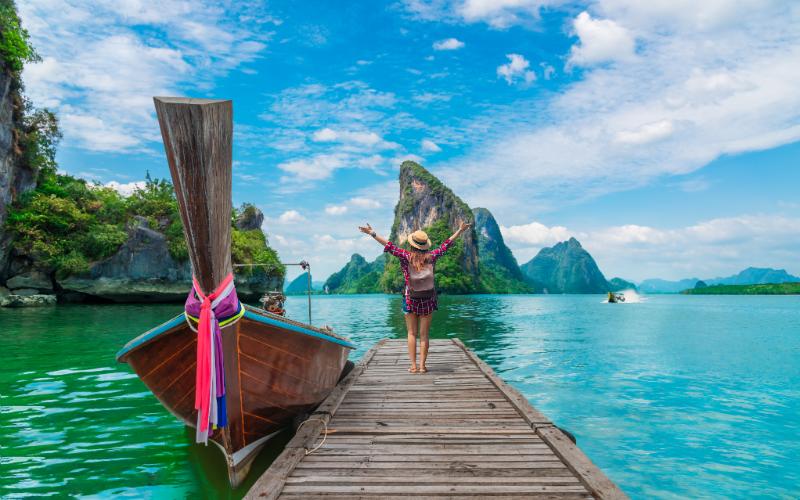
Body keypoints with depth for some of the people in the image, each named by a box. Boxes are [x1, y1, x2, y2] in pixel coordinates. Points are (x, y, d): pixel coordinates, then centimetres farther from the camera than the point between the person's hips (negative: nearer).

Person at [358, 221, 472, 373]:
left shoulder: (407, 256, -10)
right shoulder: (431, 257, -4)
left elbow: (389, 246, -7)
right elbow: (445, 245, 6)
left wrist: (372, 233, -1)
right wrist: (460, 230, 17)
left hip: (411, 299, -1)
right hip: (428, 299, 1)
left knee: (412, 333, 8)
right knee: (424, 335, 7)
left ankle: (413, 366, 6)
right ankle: (422, 366, 7)